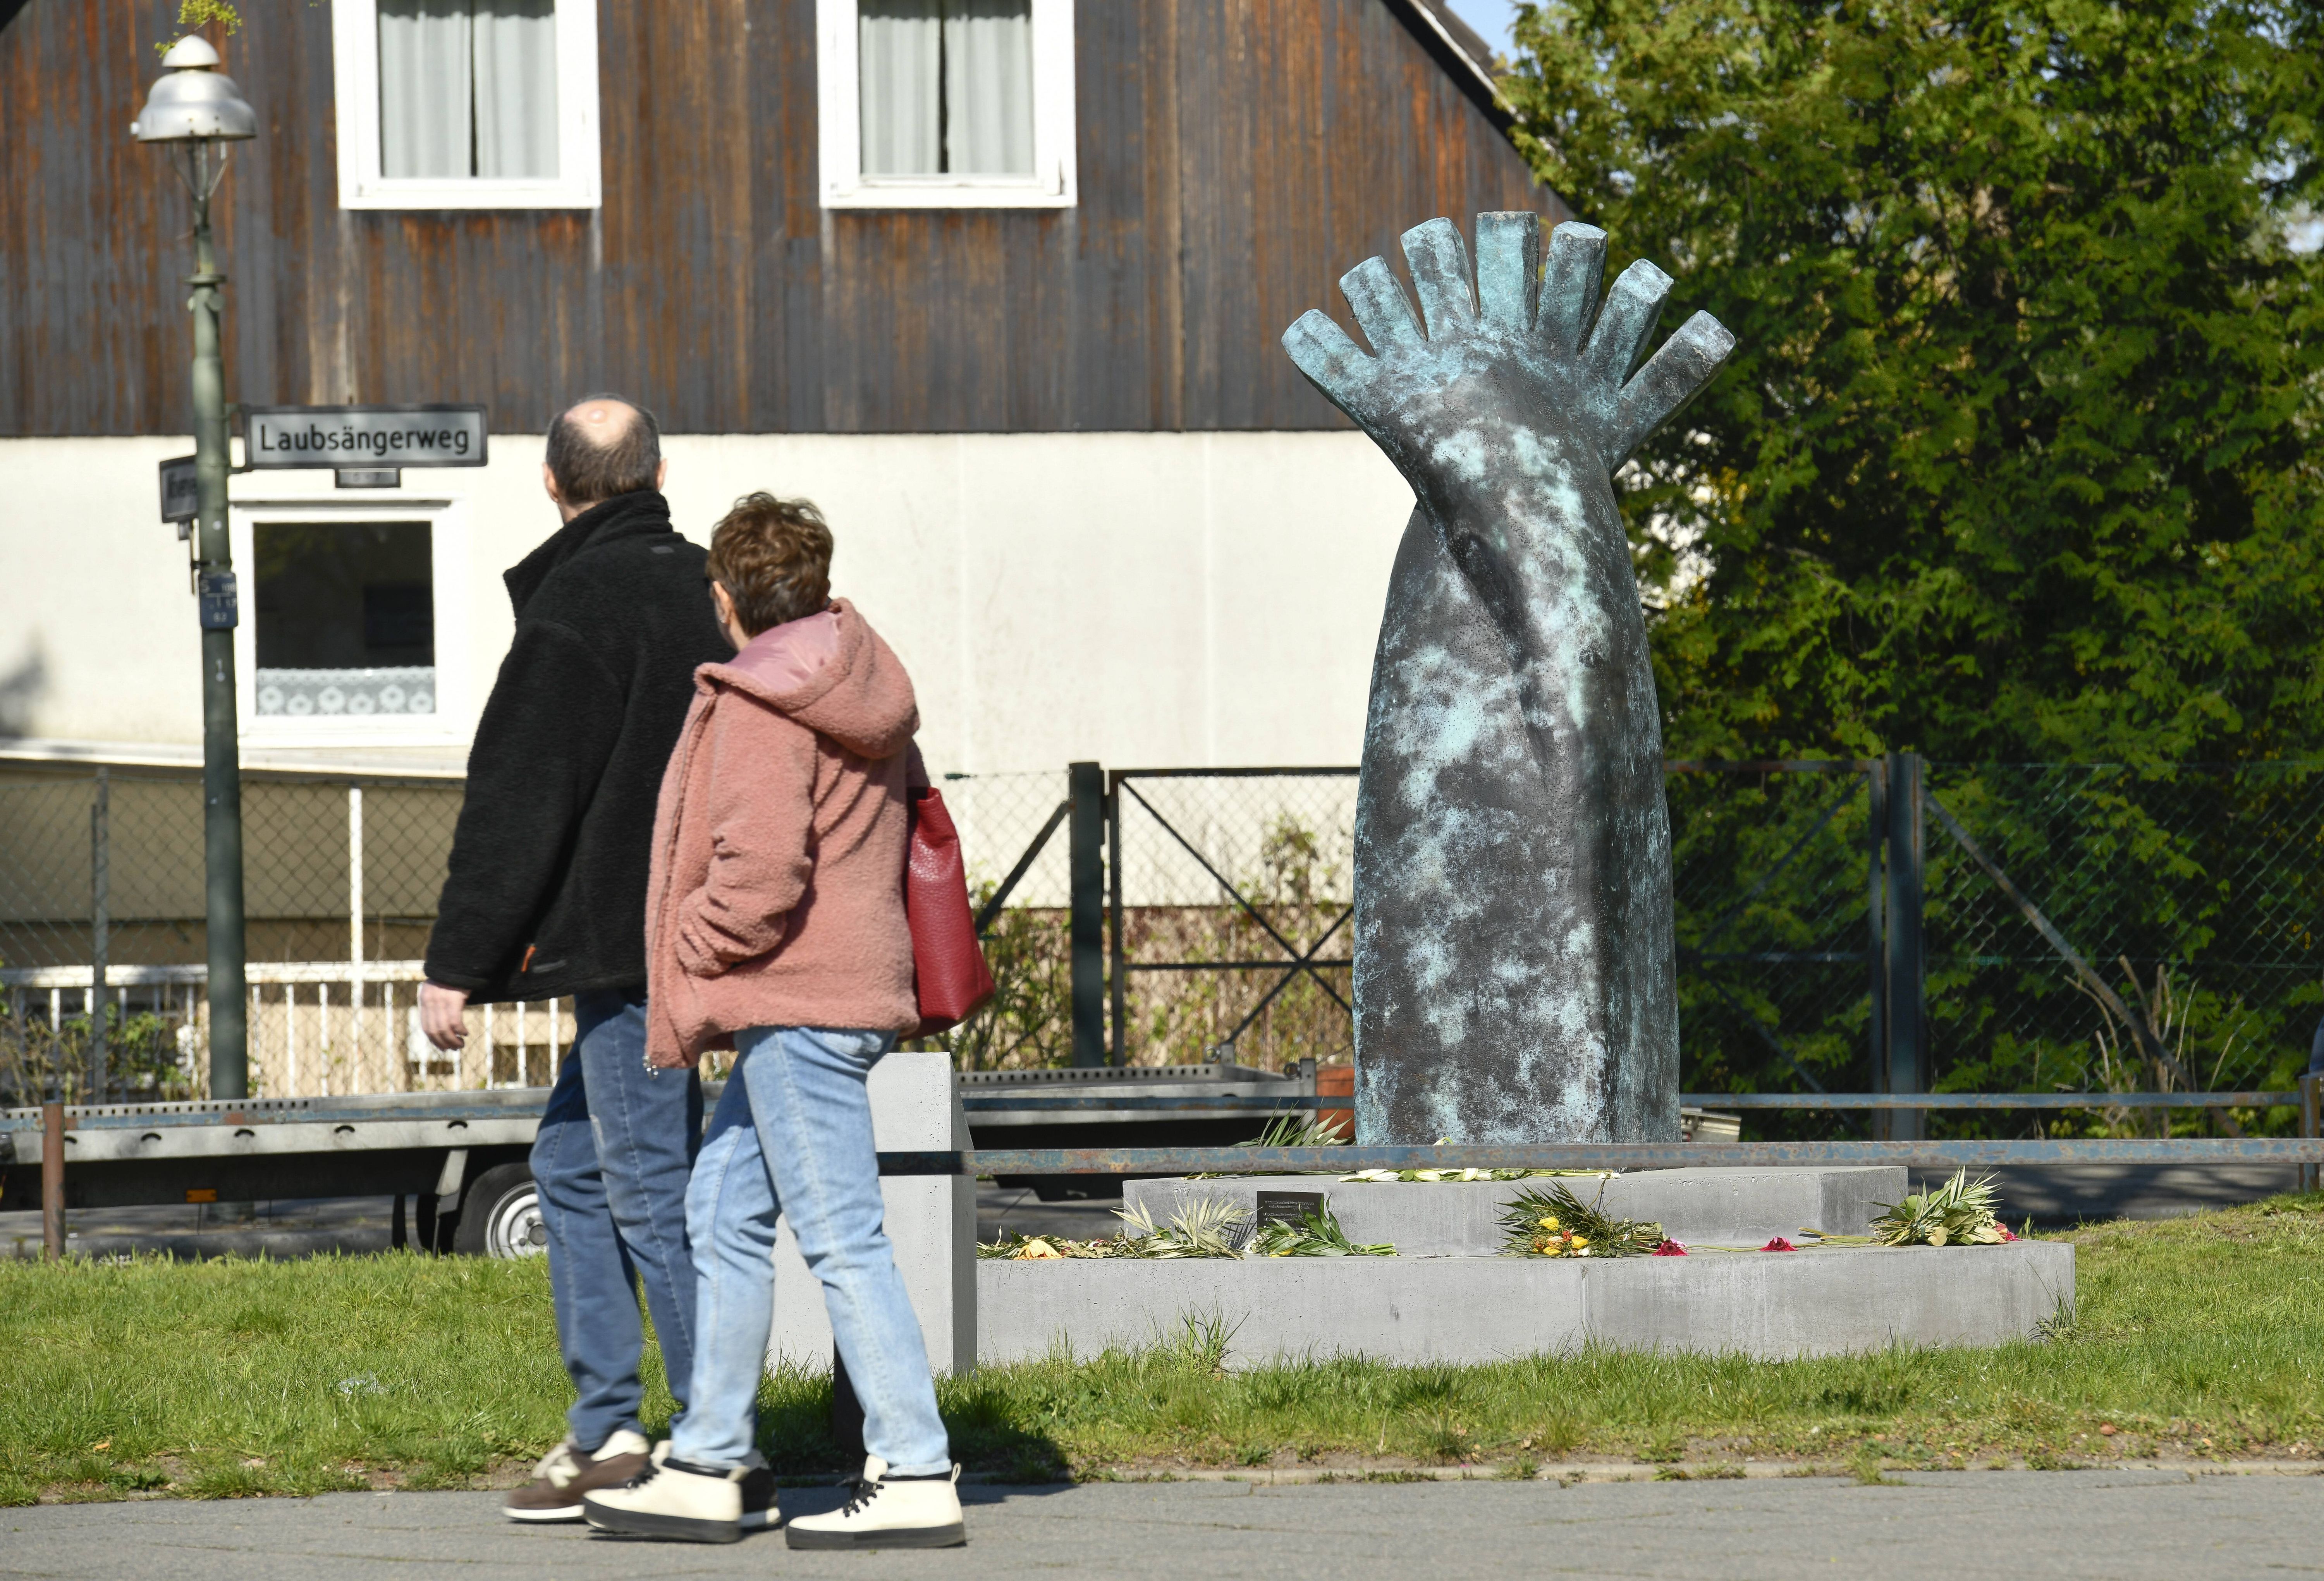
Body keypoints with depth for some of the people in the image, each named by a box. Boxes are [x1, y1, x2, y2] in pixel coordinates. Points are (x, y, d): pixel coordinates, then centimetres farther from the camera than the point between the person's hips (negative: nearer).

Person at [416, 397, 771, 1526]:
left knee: (653, 1194, -5)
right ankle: (604, 1433, 15)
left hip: (629, 946, -9)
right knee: (571, 1164, 17)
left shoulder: (577, 613, -15)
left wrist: (456, 964, -12)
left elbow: (515, 807, -16)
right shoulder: (700, 588, 12)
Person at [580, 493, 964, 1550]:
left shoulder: (760, 709, -14)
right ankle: (705, 1470, 17)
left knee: (842, 1240, -8)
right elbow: (911, 817, 22)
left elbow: (759, 872, -23)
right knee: (724, 1216, 14)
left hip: (796, 1005, -10)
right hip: (852, 983, 10)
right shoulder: (859, 695, 14)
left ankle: (916, 1480, -9)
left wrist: (691, 954, -7)